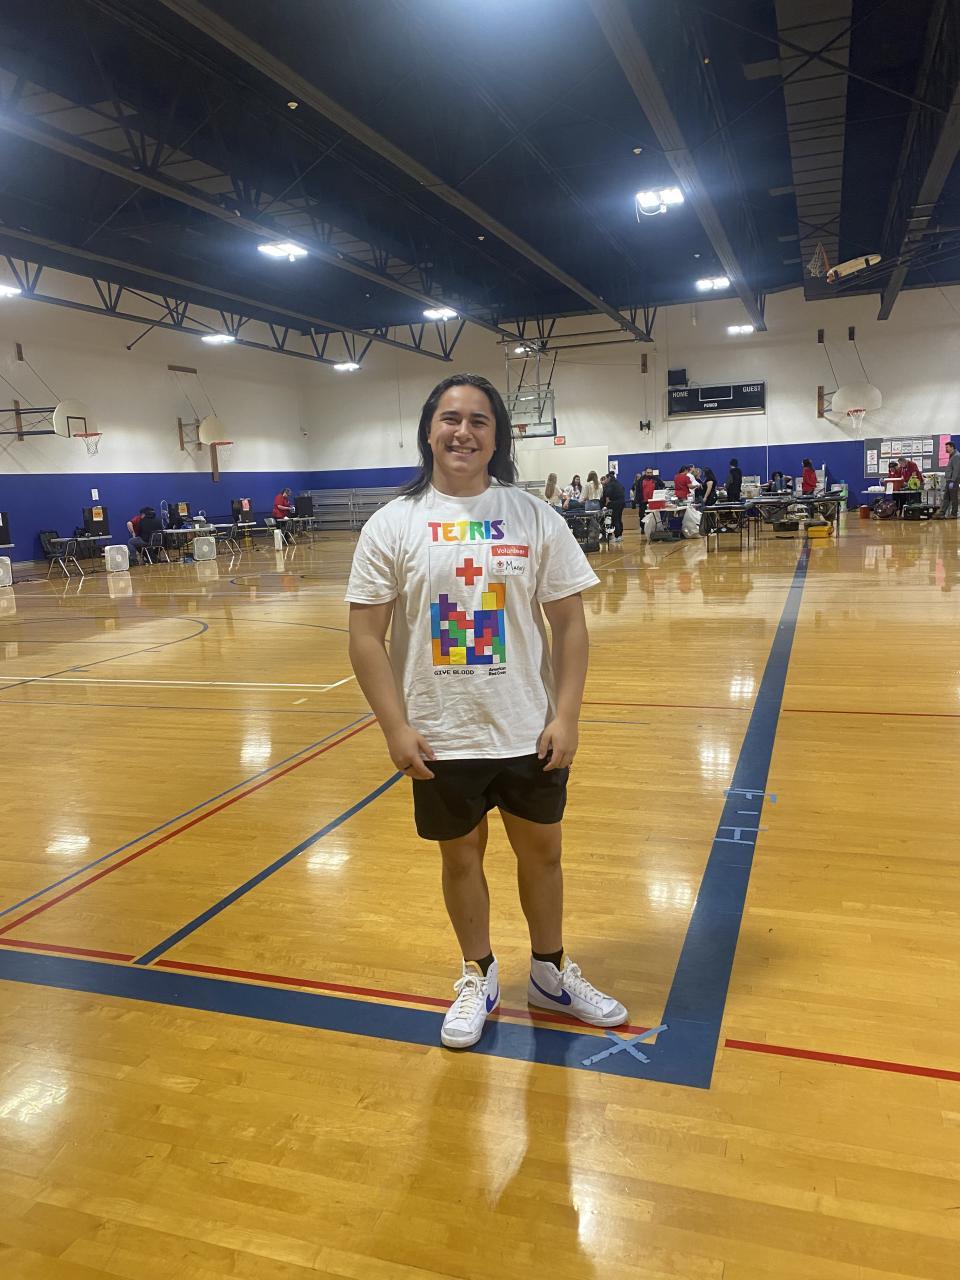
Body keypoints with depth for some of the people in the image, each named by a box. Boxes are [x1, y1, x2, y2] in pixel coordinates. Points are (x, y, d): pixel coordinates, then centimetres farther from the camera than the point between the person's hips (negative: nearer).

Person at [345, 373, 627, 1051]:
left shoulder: (534, 517, -3)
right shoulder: (393, 524, -6)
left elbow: (570, 622, -1)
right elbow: (366, 636, -6)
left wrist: (565, 716, -8)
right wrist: (396, 728, -11)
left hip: (530, 732, 1)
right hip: (440, 738, -1)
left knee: (542, 850, 16)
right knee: (461, 854, 16)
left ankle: (551, 971, 40)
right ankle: (478, 976, 39)